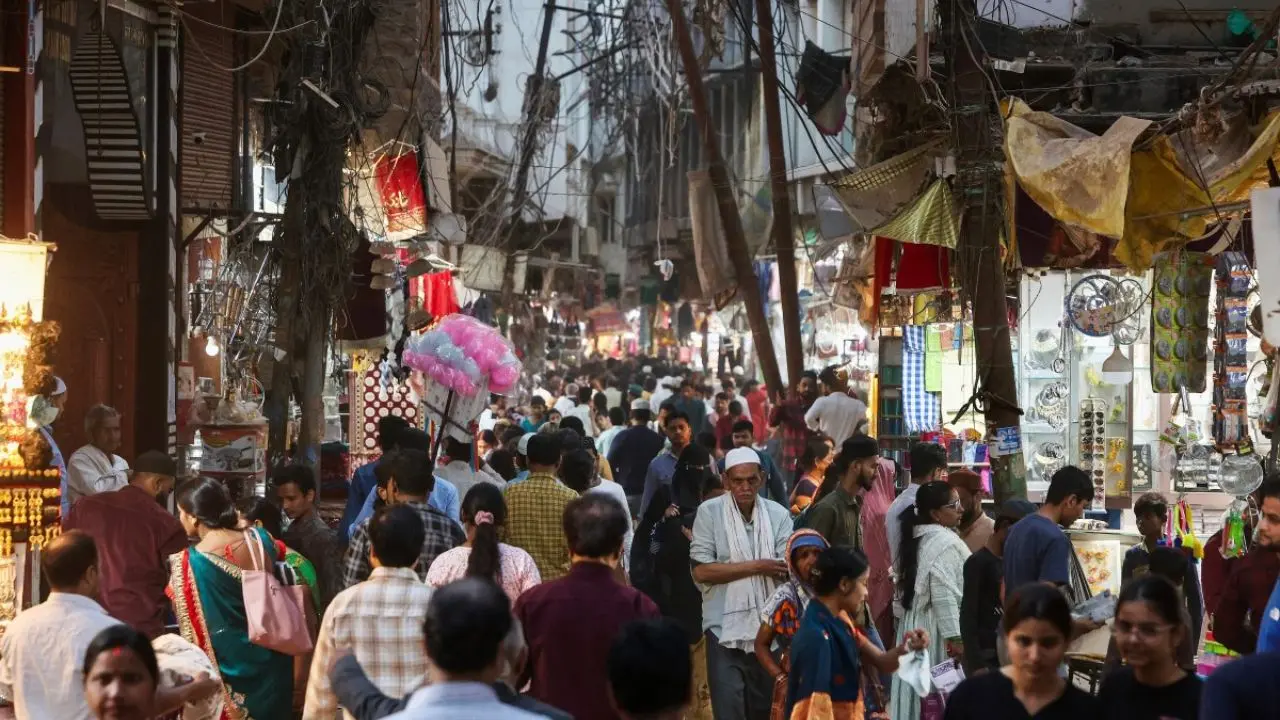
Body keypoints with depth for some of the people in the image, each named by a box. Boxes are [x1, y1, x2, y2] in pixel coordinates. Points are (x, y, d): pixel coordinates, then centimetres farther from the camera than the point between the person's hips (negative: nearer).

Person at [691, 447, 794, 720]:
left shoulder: (778, 514, 4)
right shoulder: (709, 512, -2)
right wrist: (757, 566, -10)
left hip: (769, 627, 3)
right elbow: (701, 571, -10)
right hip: (725, 628, -3)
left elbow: (786, 570, -5)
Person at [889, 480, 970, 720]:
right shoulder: (945, 542, -17)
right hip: (936, 628, -9)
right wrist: (954, 637, -22)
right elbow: (944, 595, -22)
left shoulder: (917, 538, 12)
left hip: (914, 623, 9)